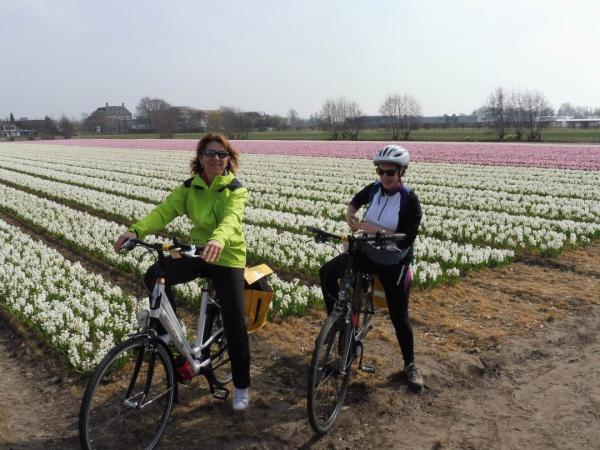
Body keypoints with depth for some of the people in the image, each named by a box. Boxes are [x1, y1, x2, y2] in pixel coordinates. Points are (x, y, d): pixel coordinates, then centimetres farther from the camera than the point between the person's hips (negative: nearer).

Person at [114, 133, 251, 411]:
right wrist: (137, 230, -34)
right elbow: (164, 211, -15)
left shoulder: (236, 189, -11)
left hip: (228, 258, -3)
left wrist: (218, 239, -56)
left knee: (234, 323, -6)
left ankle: (242, 387, 13)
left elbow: (231, 218, -32)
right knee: (154, 276, -23)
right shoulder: (189, 187, 0)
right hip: (197, 251, 4)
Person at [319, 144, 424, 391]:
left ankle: (410, 365, 25)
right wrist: (350, 215, -4)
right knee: (327, 272, -15)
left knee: (399, 317, 3)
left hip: (394, 260, -4)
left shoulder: (409, 200, -18)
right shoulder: (374, 189, -4)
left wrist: (375, 229, -28)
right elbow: (355, 201, 18)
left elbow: (406, 239, -24)